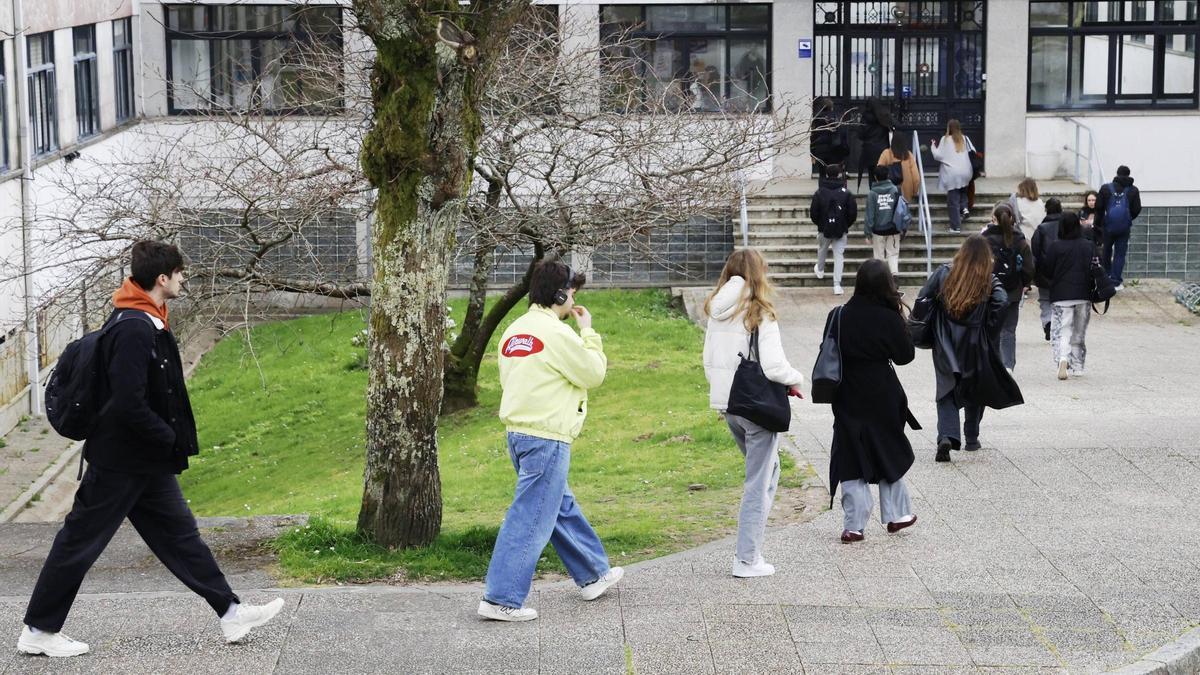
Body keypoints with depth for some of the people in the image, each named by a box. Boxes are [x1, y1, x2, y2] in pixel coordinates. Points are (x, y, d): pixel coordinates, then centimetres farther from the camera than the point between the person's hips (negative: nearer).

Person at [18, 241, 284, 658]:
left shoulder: (148, 323, 9)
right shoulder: (133, 330, -24)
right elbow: (129, 405, -29)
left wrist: (175, 440, 10)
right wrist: (173, 440, -17)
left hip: (148, 463, 10)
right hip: (121, 463, -10)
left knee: (179, 534, 12)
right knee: (80, 542, 2)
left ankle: (231, 614, 17)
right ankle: (38, 632, 13)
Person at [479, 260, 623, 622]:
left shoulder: (513, 331, 11)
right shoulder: (557, 333, -16)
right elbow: (594, 373, -7)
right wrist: (588, 331, 3)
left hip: (519, 433, 10)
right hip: (547, 440, -10)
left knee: (563, 508, 22)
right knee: (530, 520, -6)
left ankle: (593, 575, 37)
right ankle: (501, 599, -5)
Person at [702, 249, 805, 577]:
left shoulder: (718, 313, 5)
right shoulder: (760, 314, -15)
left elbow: (709, 360, 11)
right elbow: (773, 366, -20)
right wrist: (796, 380, -2)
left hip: (727, 403, 7)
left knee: (764, 469, 24)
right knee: (760, 482, 3)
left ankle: (749, 547, 20)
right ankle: (747, 559, 5)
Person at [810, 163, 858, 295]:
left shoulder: (819, 192, -8)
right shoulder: (846, 192, -8)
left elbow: (813, 213, -6)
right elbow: (853, 213, -6)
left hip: (824, 229, 1)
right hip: (841, 230, -1)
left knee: (822, 249, 28)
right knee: (839, 255, 1)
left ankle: (820, 270, 50)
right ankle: (837, 285, -7)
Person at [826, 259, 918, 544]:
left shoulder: (838, 317, -7)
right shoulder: (889, 319, -14)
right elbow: (905, 356, -3)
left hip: (847, 399, 1)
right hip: (882, 398, -1)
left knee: (851, 459, 5)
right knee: (889, 453, 18)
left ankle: (853, 525, 2)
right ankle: (896, 515, 27)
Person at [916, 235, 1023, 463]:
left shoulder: (944, 273, -4)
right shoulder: (989, 280, -6)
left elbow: (922, 299, -6)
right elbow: (1001, 302, -21)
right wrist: (988, 328, -8)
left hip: (945, 345, 0)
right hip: (975, 345, 0)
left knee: (947, 391, 2)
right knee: (974, 391, 19)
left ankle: (947, 436, -20)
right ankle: (971, 438, 28)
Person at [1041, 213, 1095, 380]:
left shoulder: (1055, 247, -8)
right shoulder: (1088, 246, -1)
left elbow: (1047, 272, -4)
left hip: (1061, 295, -3)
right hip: (1084, 296, 3)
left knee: (1062, 330, -2)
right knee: (1079, 332, 16)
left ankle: (1062, 359, -27)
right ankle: (1077, 367, 21)